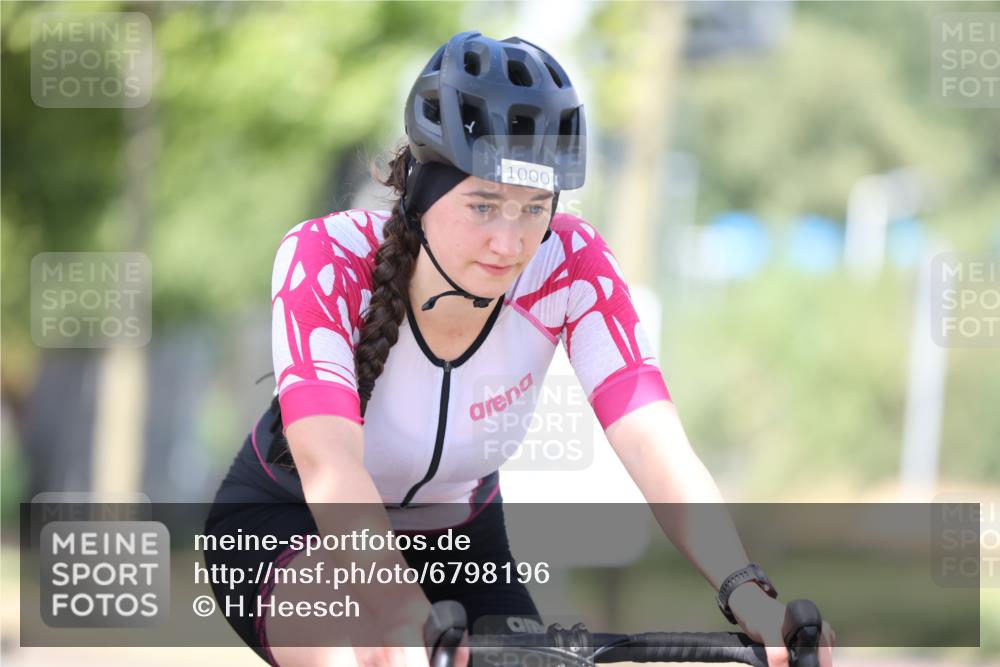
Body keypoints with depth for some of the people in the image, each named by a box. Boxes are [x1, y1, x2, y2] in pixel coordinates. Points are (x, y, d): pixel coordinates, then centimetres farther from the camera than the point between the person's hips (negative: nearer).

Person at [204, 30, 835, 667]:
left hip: (455, 539, 4)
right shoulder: (326, 259, -30)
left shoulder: (571, 267, -22)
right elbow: (328, 462, -45)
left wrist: (747, 593, -50)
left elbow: (657, 446, -32)